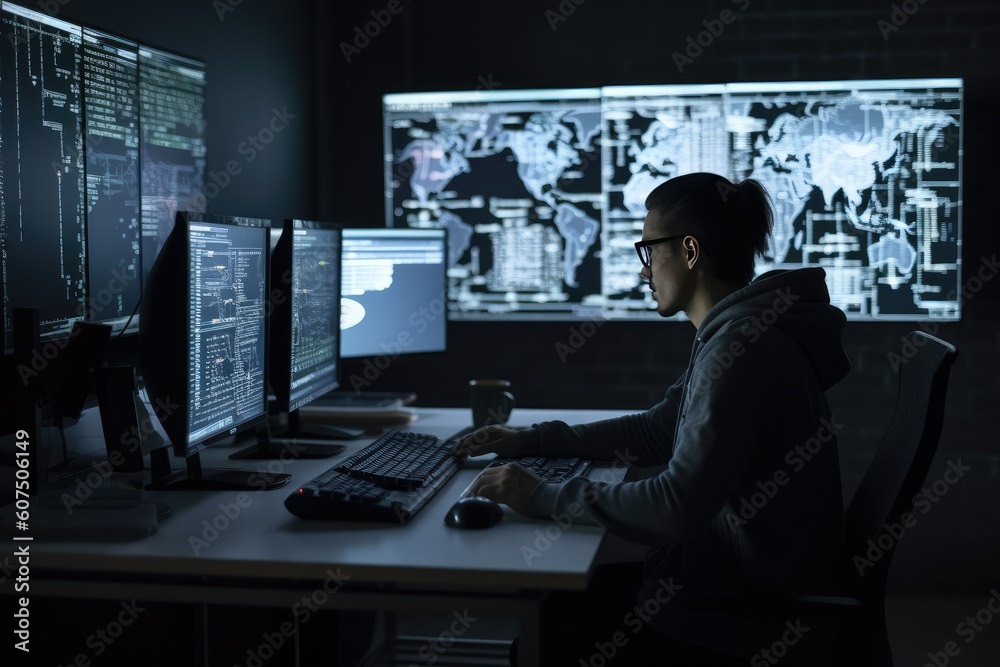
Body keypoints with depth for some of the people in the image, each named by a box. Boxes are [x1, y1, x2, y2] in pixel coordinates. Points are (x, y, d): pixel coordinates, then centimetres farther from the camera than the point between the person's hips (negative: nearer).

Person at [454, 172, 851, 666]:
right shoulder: (730, 333, 9)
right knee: (553, 601, 13)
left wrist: (544, 498, -22)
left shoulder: (743, 346, -25)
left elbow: (678, 505, -30)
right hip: (738, 568, 10)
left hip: (755, 605, -10)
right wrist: (530, 441, 12)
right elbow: (656, 431, 18)